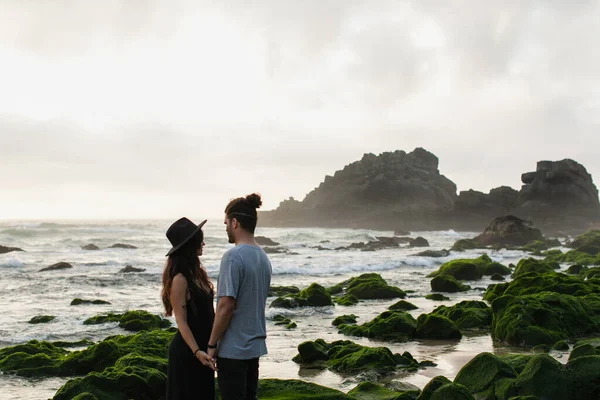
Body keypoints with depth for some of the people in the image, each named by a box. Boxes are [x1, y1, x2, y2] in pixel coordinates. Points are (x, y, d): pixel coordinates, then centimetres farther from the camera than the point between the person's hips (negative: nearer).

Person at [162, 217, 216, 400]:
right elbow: (181, 321, -19)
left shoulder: (197, 272, 8)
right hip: (186, 351, -9)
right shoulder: (180, 279, -17)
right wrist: (196, 351, -27)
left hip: (203, 346, 9)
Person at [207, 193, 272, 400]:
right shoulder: (263, 258, 8)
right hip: (255, 345, 8)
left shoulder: (233, 257, -17)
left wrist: (212, 344, -12)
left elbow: (226, 306, -21)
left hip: (233, 349, -8)